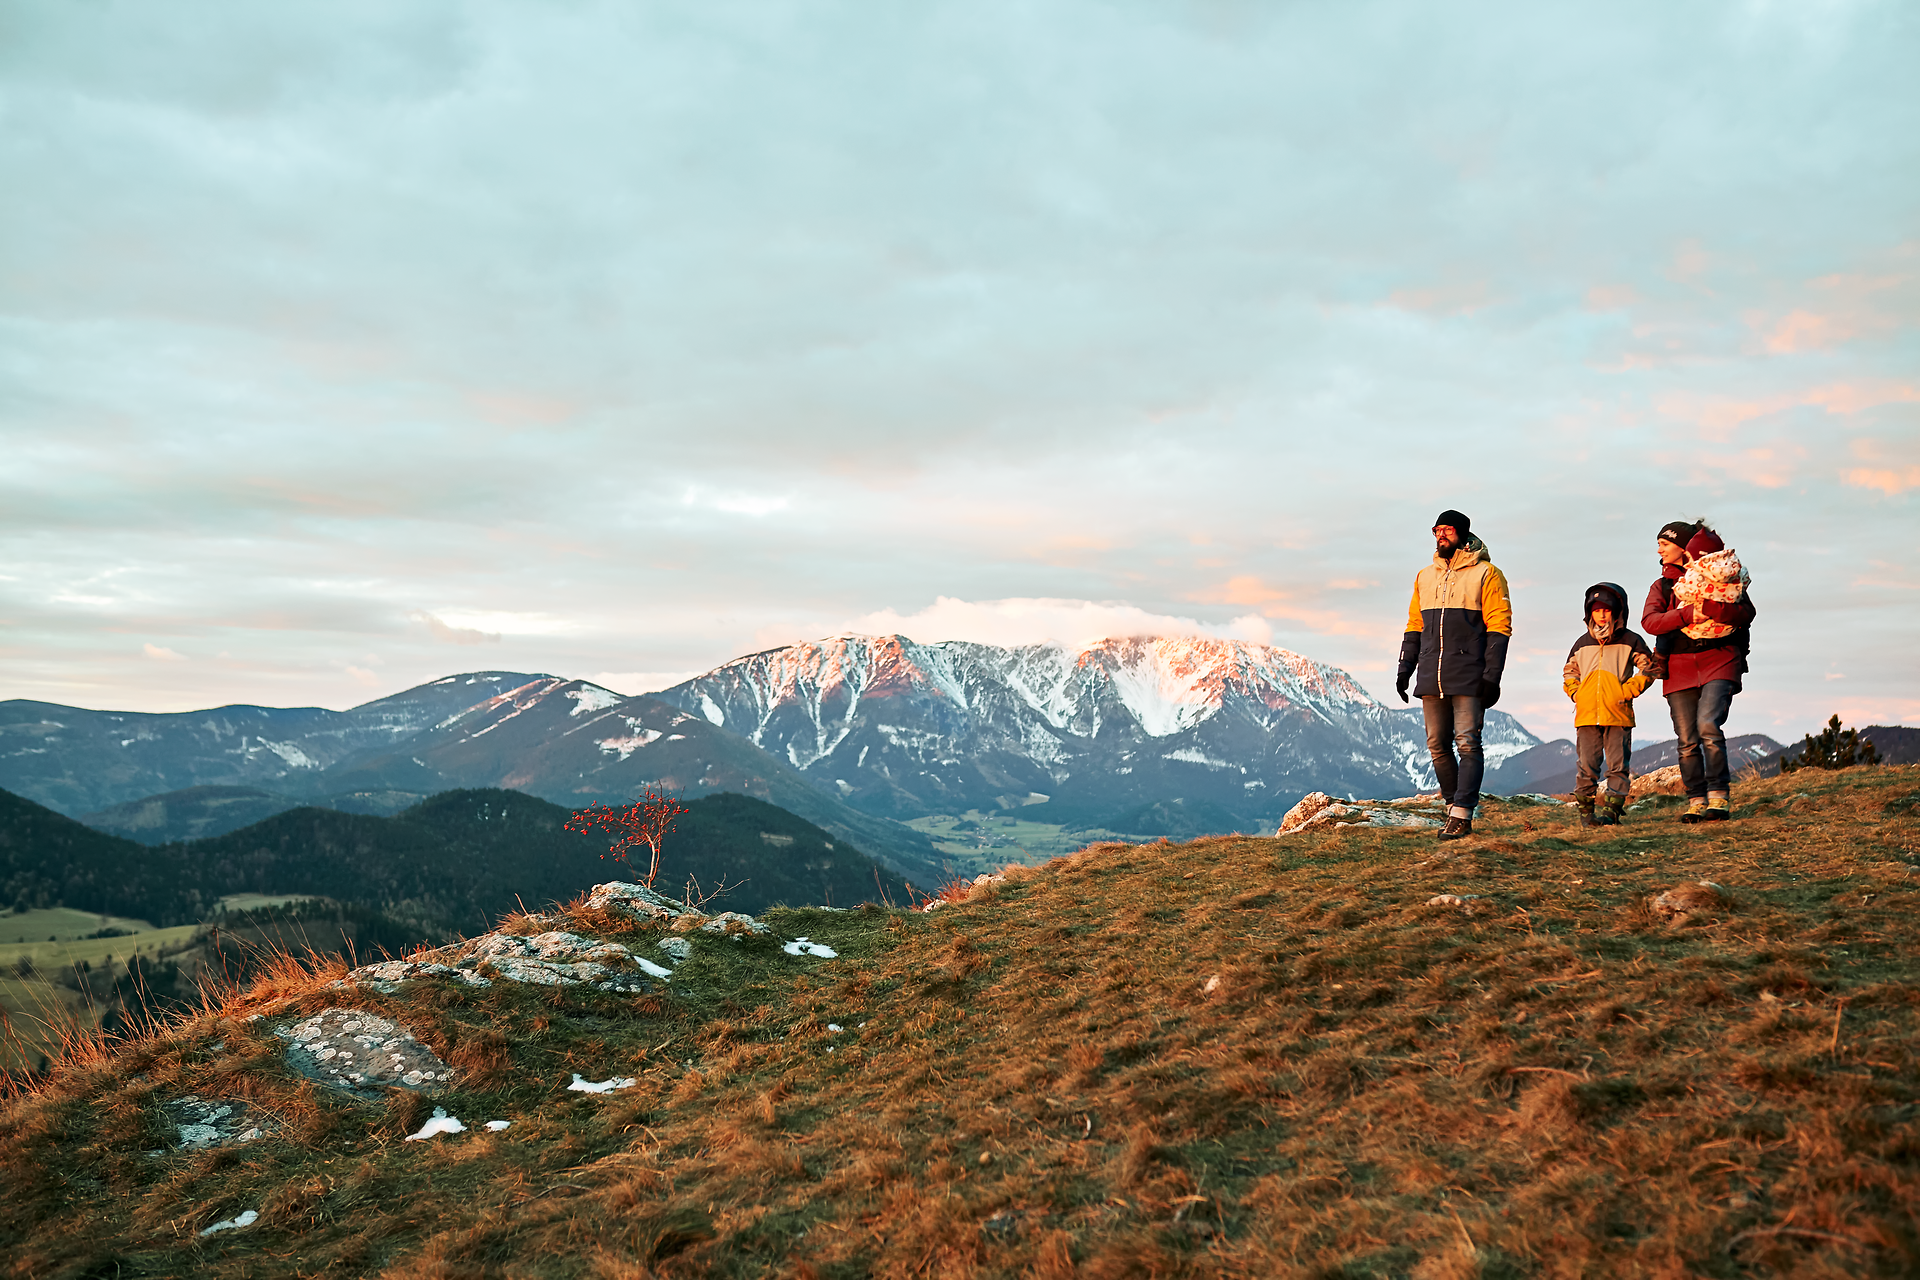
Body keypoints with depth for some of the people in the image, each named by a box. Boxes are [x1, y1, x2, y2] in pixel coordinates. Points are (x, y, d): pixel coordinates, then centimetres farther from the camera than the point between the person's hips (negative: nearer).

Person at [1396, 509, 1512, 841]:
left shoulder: (1486, 574, 0)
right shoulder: (1425, 577, 16)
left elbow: (1499, 624, -4)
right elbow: (1415, 624, 20)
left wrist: (1492, 675, -12)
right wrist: (1404, 668, 11)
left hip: (1468, 678, -5)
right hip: (1431, 679, 6)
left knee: (1467, 744, -9)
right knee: (1438, 746, 6)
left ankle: (1462, 816, -9)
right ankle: (1453, 807, 16)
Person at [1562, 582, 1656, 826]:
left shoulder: (1630, 641, 4)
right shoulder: (1583, 643, 13)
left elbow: (1648, 668, 6)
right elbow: (1569, 671, 25)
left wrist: (1628, 691, -5)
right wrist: (1575, 693, 8)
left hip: (1618, 714, -2)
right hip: (1586, 714, 2)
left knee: (1617, 765, -3)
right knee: (1587, 766, 0)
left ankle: (1611, 810, -1)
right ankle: (1585, 810, 9)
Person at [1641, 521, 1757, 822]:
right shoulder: (1663, 585, 14)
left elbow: (1747, 613, -7)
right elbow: (1650, 621, -3)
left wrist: (1708, 607, -23)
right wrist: (1688, 614, -18)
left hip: (1718, 661, -3)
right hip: (1679, 667, 4)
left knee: (1708, 725, -22)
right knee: (1687, 741, 0)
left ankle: (1720, 797, -14)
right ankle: (1696, 801, 8)